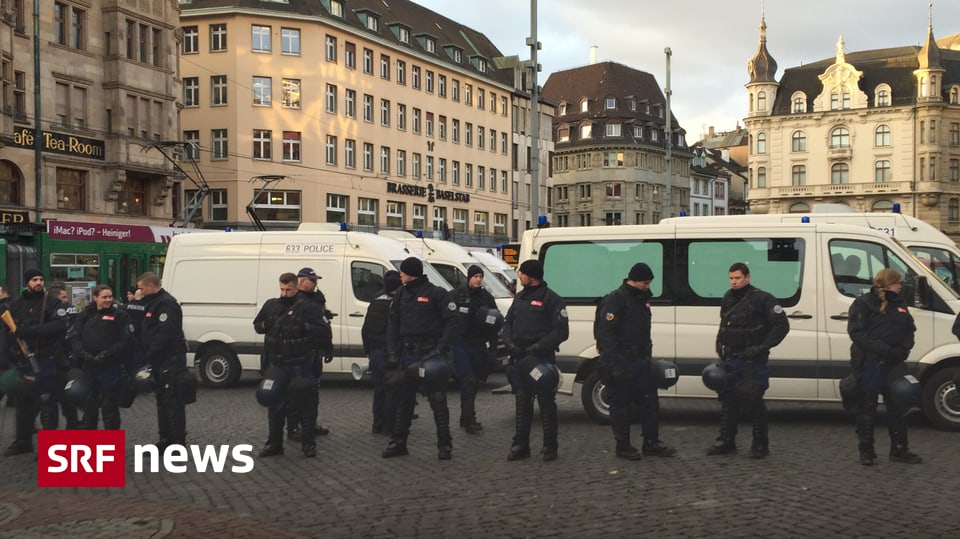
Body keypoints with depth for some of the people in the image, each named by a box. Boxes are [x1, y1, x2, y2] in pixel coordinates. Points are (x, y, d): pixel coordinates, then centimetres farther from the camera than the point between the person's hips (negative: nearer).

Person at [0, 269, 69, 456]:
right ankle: (23, 441, 25)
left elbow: (59, 326, -17)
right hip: (22, 362, 4)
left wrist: (27, 330, -21)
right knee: (24, 403, 13)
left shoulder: (52, 303, -1)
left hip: (46, 361, -4)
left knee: (47, 403, 1)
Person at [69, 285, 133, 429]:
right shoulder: (86, 314, 11)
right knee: (89, 405, 13)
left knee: (110, 406, 2)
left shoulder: (120, 315, -1)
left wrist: (107, 354, -17)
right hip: (88, 366, 4)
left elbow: (126, 340, -8)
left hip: (111, 367, -4)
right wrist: (84, 354, -12)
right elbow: (74, 337, 4)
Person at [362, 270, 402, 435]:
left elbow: (365, 330, 18)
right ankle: (389, 426, -1)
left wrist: (368, 350, 24)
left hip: (375, 352, 8)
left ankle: (378, 424, 18)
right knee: (392, 389, -2)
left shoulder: (375, 302, 13)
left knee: (379, 388, 15)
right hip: (389, 352, -8)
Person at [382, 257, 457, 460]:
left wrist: (442, 348, -15)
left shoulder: (435, 293, -5)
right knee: (403, 399, 10)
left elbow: (450, 321, -6)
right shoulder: (402, 294, 12)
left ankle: (445, 443, 6)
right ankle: (398, 441, 19)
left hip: (429, 353, -5)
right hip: (407, 353, 6)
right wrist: (393, 353, 4)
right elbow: (393, 323, 13)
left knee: (438, 400, -2)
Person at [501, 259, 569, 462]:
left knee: (546, 403, 0)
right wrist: (509, 342, 0)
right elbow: (508, 323, 20)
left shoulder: (551, 299, -5)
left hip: (542, 359, -6)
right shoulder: (519, 298, 17)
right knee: (522, 402, 9)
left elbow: (561, 331, -9)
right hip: (519, 357, 6)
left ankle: (550, 447, 9)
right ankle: (520, 446, 16)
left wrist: (539, 346, -17)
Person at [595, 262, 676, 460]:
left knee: (650, 401, 9)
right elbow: (606, 334, -19)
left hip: (640, 361, 9)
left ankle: (651, 443, 19)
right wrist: (614, 364, -23)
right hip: (621, 362, -9)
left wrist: (648, 353, 20)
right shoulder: (616, 299, -13)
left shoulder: (642, 299, 16)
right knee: (621, 405, 1)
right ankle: (623, 446, 11)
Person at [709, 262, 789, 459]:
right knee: (728, 400, 9)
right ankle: (725, 442, 17)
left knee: (753, 402, -4)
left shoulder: (761, 299, -10)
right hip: (730, 360, 7)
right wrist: (720, 347, 13)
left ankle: (760, 445, 7)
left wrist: (762, 347, -17)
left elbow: (782, 325, -11)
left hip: (752, 361, -7)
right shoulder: (727, 299, 12)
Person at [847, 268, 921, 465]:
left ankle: (899, 450, 20)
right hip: (869, 365, -6)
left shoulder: (899, 304, 12)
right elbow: (857, 333, -15)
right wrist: (883, 349, -22)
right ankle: (866, 451, 13)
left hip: (894, 364, 6)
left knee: (898, 406, 9)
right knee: (867, 408, 3)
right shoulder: (863, 304, -7)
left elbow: (909, 330, 12)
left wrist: (903, 349, -8)